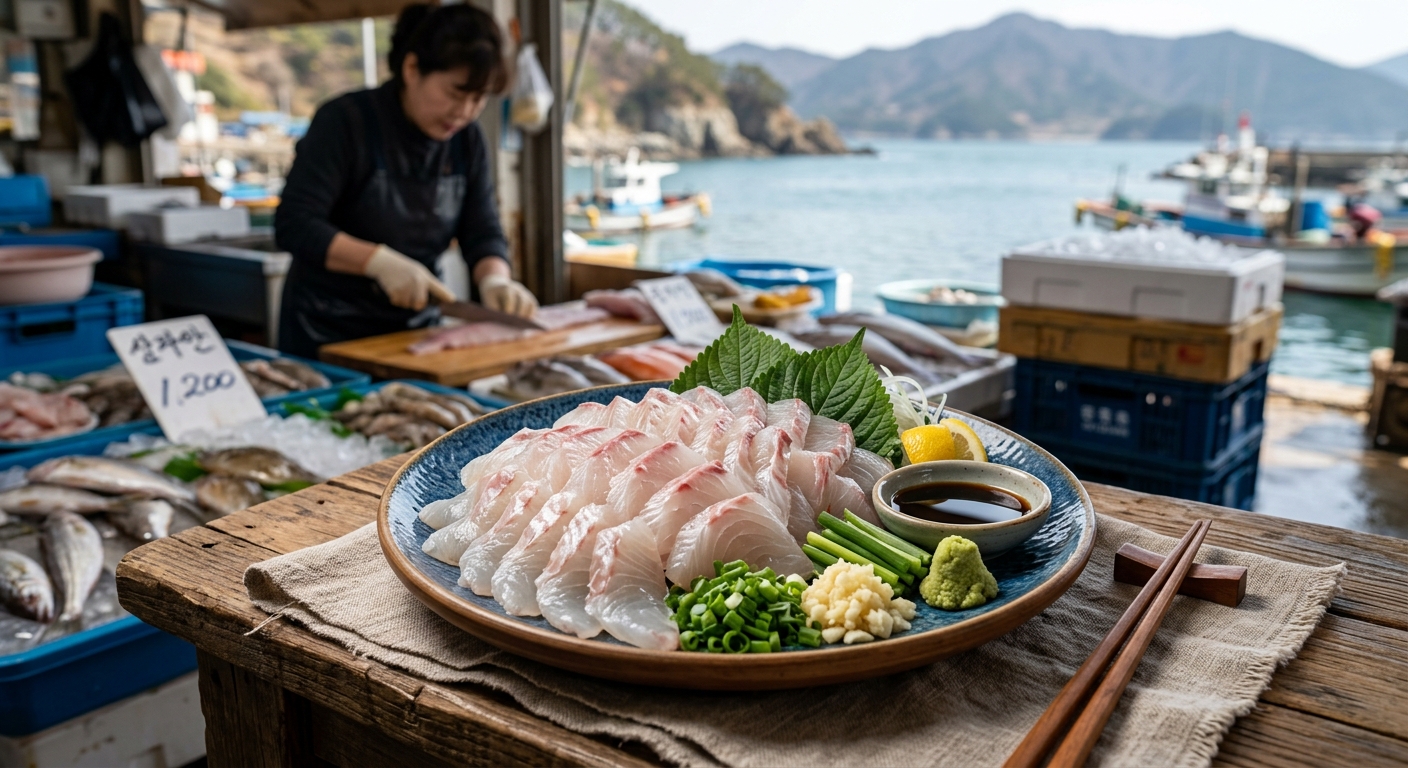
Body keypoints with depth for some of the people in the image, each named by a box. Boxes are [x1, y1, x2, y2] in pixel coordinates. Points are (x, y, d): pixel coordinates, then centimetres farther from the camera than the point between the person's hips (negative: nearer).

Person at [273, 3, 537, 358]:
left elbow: (483, 234, -2)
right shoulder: (345, 121, -15)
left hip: (415, 330, 5)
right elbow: (293, 225, -19)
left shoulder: (468, 141, 1)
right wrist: (379, 261, -32)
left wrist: (494, 279, -24)